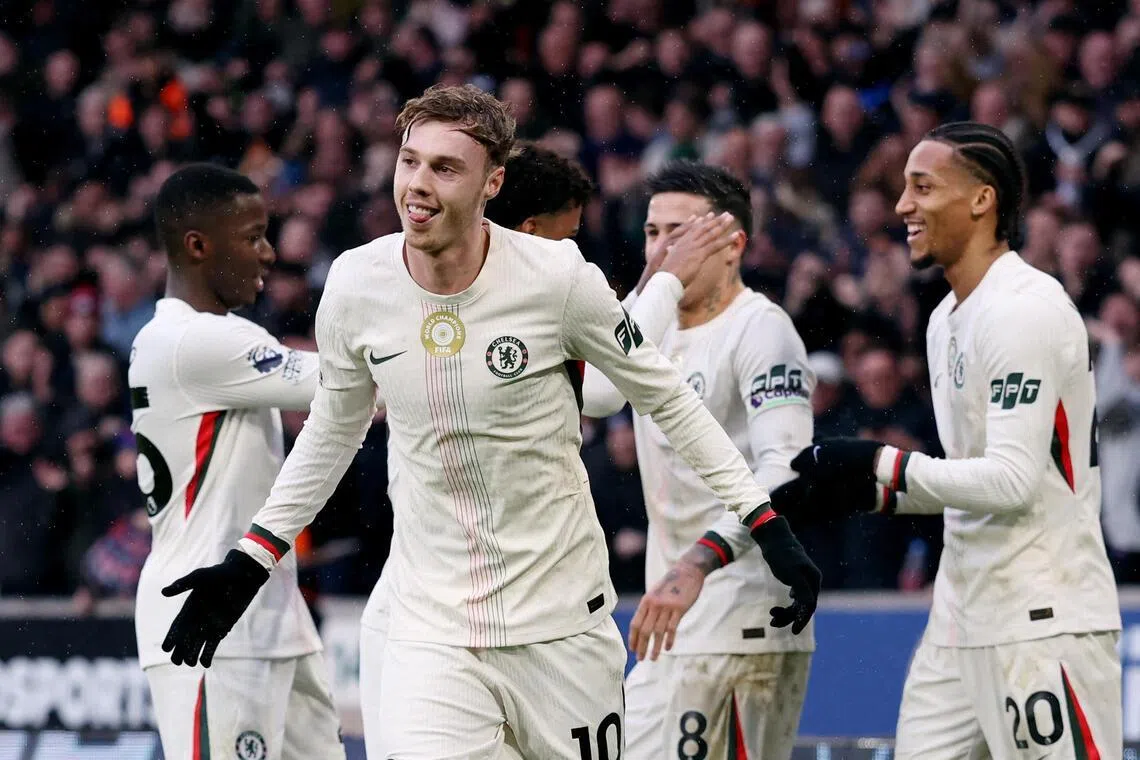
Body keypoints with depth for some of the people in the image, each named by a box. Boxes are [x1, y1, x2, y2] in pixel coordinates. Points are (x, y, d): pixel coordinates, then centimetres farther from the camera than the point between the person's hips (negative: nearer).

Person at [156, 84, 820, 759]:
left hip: (562, 621, -1)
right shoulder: (356, 284, -4)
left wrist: (768, 528, -2)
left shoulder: (558, 276, -12)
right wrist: (249, 564, 13)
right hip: (432, 629, 1)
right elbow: (334, 430, 14)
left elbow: (668, 399, 1)